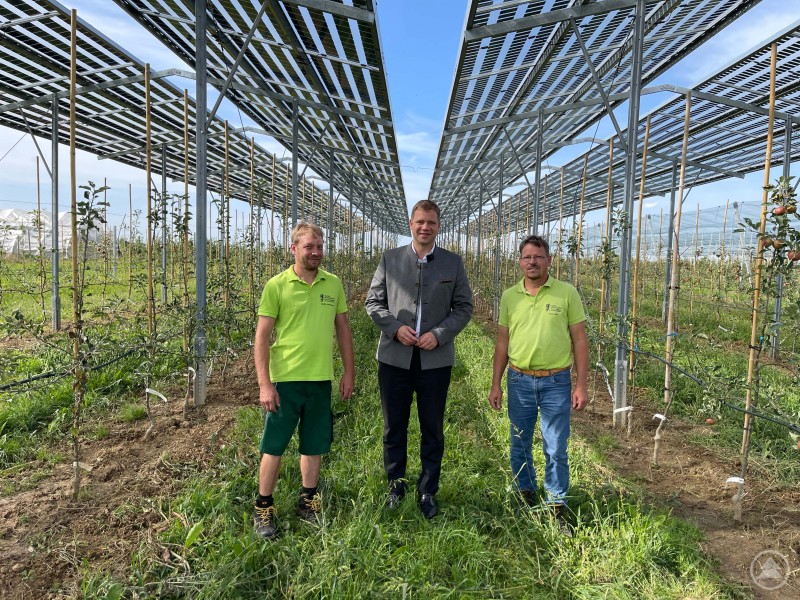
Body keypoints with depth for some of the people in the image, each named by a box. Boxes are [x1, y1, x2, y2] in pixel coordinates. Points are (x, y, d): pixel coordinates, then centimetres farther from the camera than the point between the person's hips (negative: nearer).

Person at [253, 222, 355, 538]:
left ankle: (308, 501, 32)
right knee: (273, 446, 6)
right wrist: (264, 384, -12)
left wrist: (349, 371, 8)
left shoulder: (333, 284, 4)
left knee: (314, 445, 15)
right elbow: (262, 337, -7)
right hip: (284, 380, -3)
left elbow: (343, 329, 11)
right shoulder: (276, 285, -7)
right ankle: (263, 508, 23)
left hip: (321, 380, 4)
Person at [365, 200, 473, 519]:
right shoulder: (390, 258, 3)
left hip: (435, 359, 0)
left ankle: (428, 492, 27)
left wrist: (439, 334, -12)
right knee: (394, 427, 12)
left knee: (432, 430, 10)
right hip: (395, 357, 1)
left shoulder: (453, 263, 3)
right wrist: (394, 328, -12)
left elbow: (464, 307, 3)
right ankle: (395, 485, 31)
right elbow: (373, 301, 5)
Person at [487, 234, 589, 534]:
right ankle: (525, 495, 34)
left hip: (556, 382, -2)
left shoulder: (567, 293, -3)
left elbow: (579, 340, -2)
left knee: (556, 450, 5)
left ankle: (558, 507, 22)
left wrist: (582, 385, -6)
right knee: (520, 445, 14)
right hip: (519, 381, 3)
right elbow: (502, 342, 8)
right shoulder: (509, 296, 4)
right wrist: (495, 384, 5)